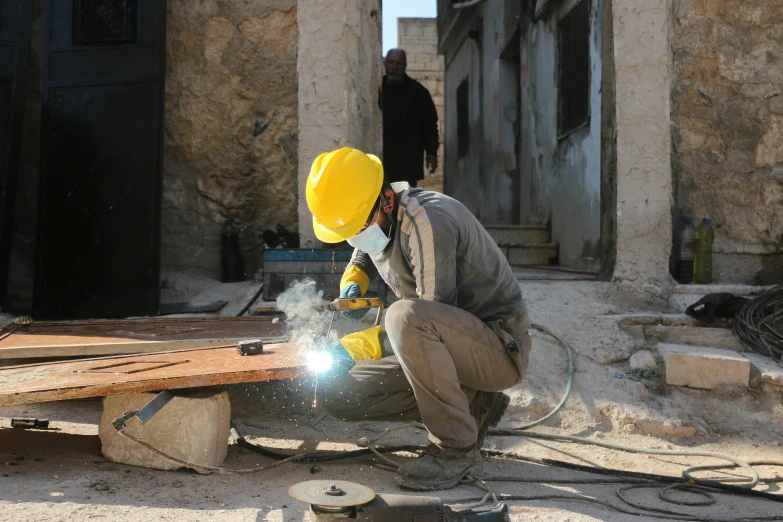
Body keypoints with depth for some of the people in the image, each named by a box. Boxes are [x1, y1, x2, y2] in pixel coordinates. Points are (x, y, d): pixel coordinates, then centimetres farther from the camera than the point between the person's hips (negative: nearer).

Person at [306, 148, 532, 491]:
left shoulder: (427, 221, -24)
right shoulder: (373, 222, 2)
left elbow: (429, 318, -25)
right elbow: (362, 257, 26)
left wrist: (355, 347, -23)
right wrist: (352, 283, 4)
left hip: (501, 349, -9)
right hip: (451, 346, 9)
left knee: (407, 315, -38)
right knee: (336, 393, -1)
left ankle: (456, 448, -18)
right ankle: (472, 406, 7)